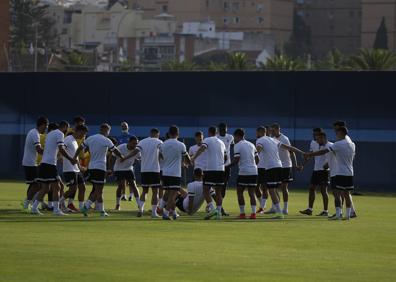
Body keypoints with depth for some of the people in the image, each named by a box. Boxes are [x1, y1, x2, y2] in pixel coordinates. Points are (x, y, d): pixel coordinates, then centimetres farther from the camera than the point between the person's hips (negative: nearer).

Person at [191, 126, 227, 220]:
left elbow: (202, 148, -21)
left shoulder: (207, 140, 0)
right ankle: (219, 212, 7)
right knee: (218, 192, 11)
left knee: (206, 190, -3)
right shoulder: (221, 142, 18)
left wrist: (194, 158, -28)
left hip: (210, 169, -5)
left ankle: (212, 208, -20)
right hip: (221, 170, 5)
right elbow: (225, 157, 25)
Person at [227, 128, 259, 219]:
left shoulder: (237, 145, -5)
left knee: (240, 192, 5)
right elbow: (257, 160, 16)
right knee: (252, 193, 7)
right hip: (254, 172, 6)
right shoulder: (251, 145, 15)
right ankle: (253, 213, -2)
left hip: (243, 172, -6)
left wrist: (227, 166, 0)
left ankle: (242, 213, 2)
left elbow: (236, 160, -12)